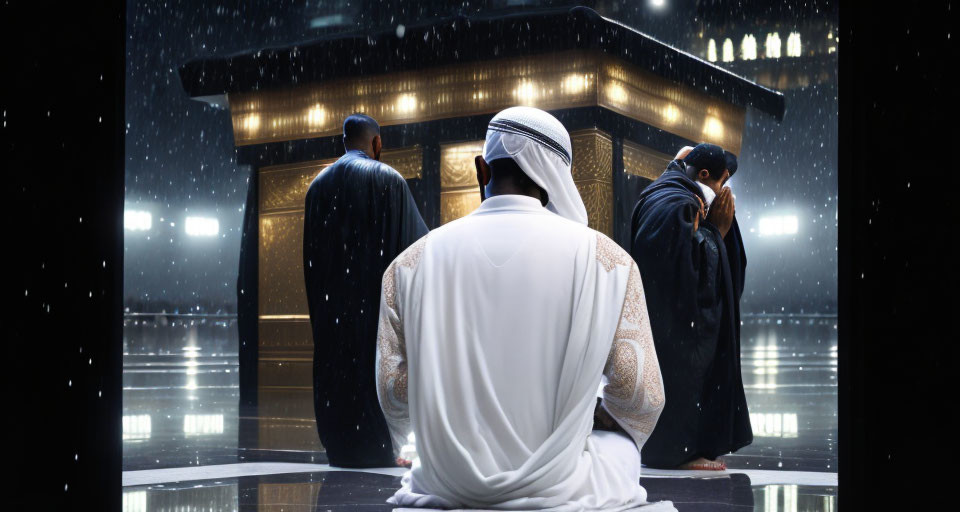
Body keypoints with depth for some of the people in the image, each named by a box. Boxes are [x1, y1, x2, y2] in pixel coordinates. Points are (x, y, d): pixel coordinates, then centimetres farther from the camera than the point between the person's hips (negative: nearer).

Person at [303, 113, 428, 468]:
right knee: (374, 366, -2)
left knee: (335, 367, 9)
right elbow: (415, 240, -4)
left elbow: (310, 253, 14)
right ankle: (375, 451, -3)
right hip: (374, 295, -5)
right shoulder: (387, 179, -6)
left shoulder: (318, 185, 10)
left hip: (330, 301, 5)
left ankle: (339, 451, 10)